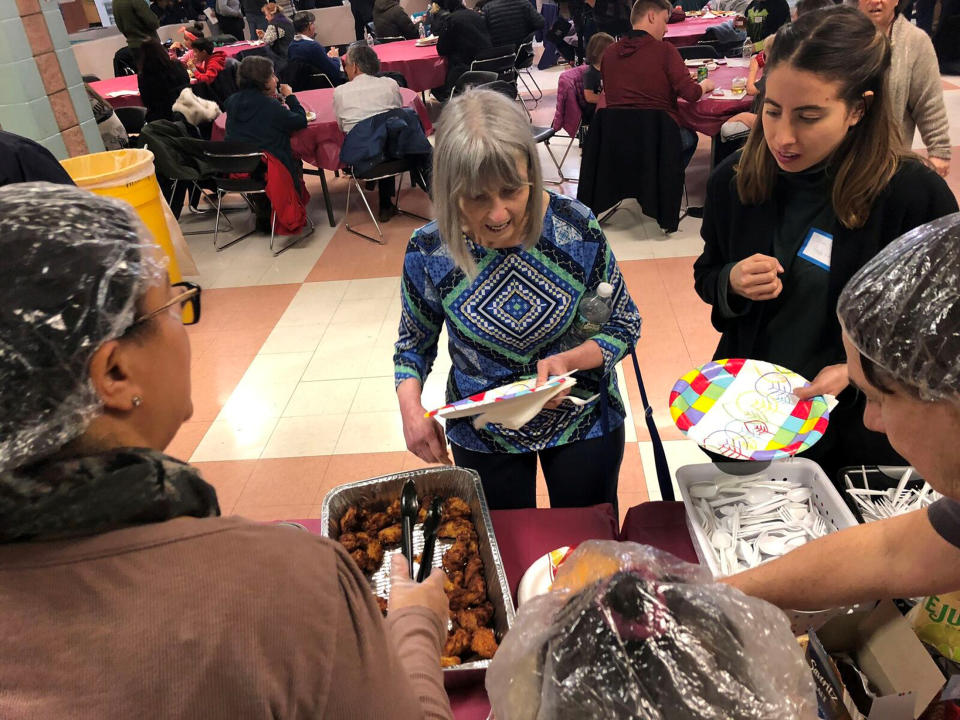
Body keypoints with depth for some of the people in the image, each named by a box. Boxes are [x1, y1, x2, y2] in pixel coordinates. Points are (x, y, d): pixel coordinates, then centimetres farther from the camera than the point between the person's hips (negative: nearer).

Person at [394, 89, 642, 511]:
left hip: (583, 421, 0)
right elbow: (415, 345, -1)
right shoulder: (427, 251, -18)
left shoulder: (575, 227, -21)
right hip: (482, 438, 1)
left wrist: (567, 361, -27)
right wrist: (410, 405, -19)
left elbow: (624, 326, -9)